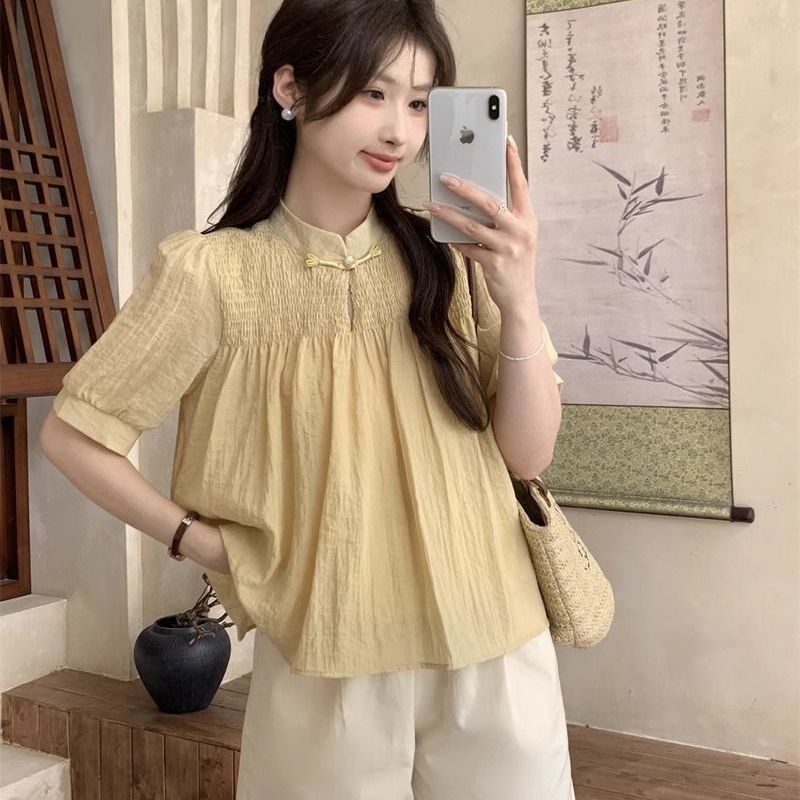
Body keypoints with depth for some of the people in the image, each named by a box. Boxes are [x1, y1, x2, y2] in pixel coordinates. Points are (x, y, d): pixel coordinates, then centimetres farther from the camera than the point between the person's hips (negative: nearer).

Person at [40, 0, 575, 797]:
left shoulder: (450, 254, -3)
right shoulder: (217, 272, -10)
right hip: (328, 666, -2)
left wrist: (518, 302, -17)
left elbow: (527, 455, -4)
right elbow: (73, 433, -3)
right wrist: (203, 542, -6)